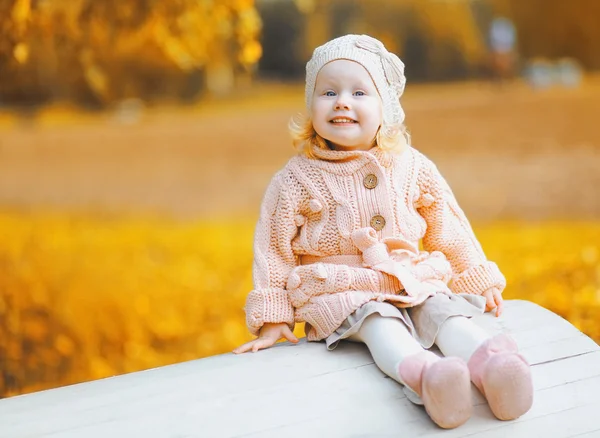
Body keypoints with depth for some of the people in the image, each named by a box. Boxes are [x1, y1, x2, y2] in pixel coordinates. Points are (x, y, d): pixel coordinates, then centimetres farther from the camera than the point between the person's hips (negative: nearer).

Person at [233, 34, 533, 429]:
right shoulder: (297, 179, -3)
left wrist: (478, 280, 22)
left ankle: (486, 362, -52)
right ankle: (422, 372, -60)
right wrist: (273, 318, 0)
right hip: (340, 289, -3)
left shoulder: (412, 167, 5)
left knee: (443, 311, -25)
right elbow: (275, 248, 2)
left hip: (411, 281, 4)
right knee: (378, 320, -32)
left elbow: (449, 230, 17)